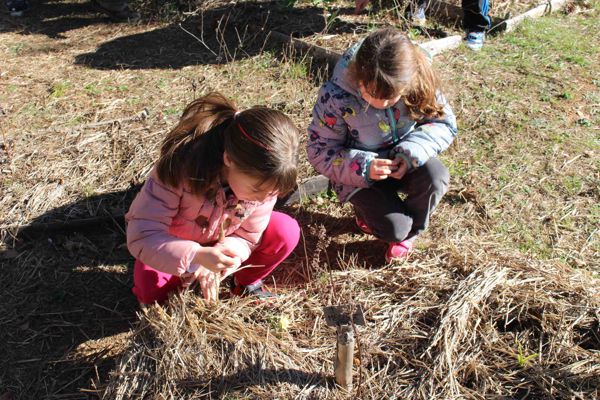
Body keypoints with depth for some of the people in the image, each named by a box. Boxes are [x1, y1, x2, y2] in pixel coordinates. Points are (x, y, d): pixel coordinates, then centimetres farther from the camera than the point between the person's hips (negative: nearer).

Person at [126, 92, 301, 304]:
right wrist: (197, 256, -51)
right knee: (152, 292, -28)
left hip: (222, 241, 3)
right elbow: (142, 235, -36)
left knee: (286, 232, -19)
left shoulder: (263, 178, -26)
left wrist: (213, 264, -34)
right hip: (173, 242, -2)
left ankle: (246, 283, 6)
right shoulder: (181, 168, -39)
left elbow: (248, 236, -15)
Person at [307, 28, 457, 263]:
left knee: (435, 178, -28)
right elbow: (320, 150, -17)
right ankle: (368, 209, 18)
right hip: (359, 174, -3)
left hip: (404, 163, 3)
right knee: (394, 228, -21)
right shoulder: (335, 96, -27)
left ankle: (409, 231, 4)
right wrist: (363, 167, -34)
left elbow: (444, 123, -7)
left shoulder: (419, 84, -21)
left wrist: (412, 151, -27)